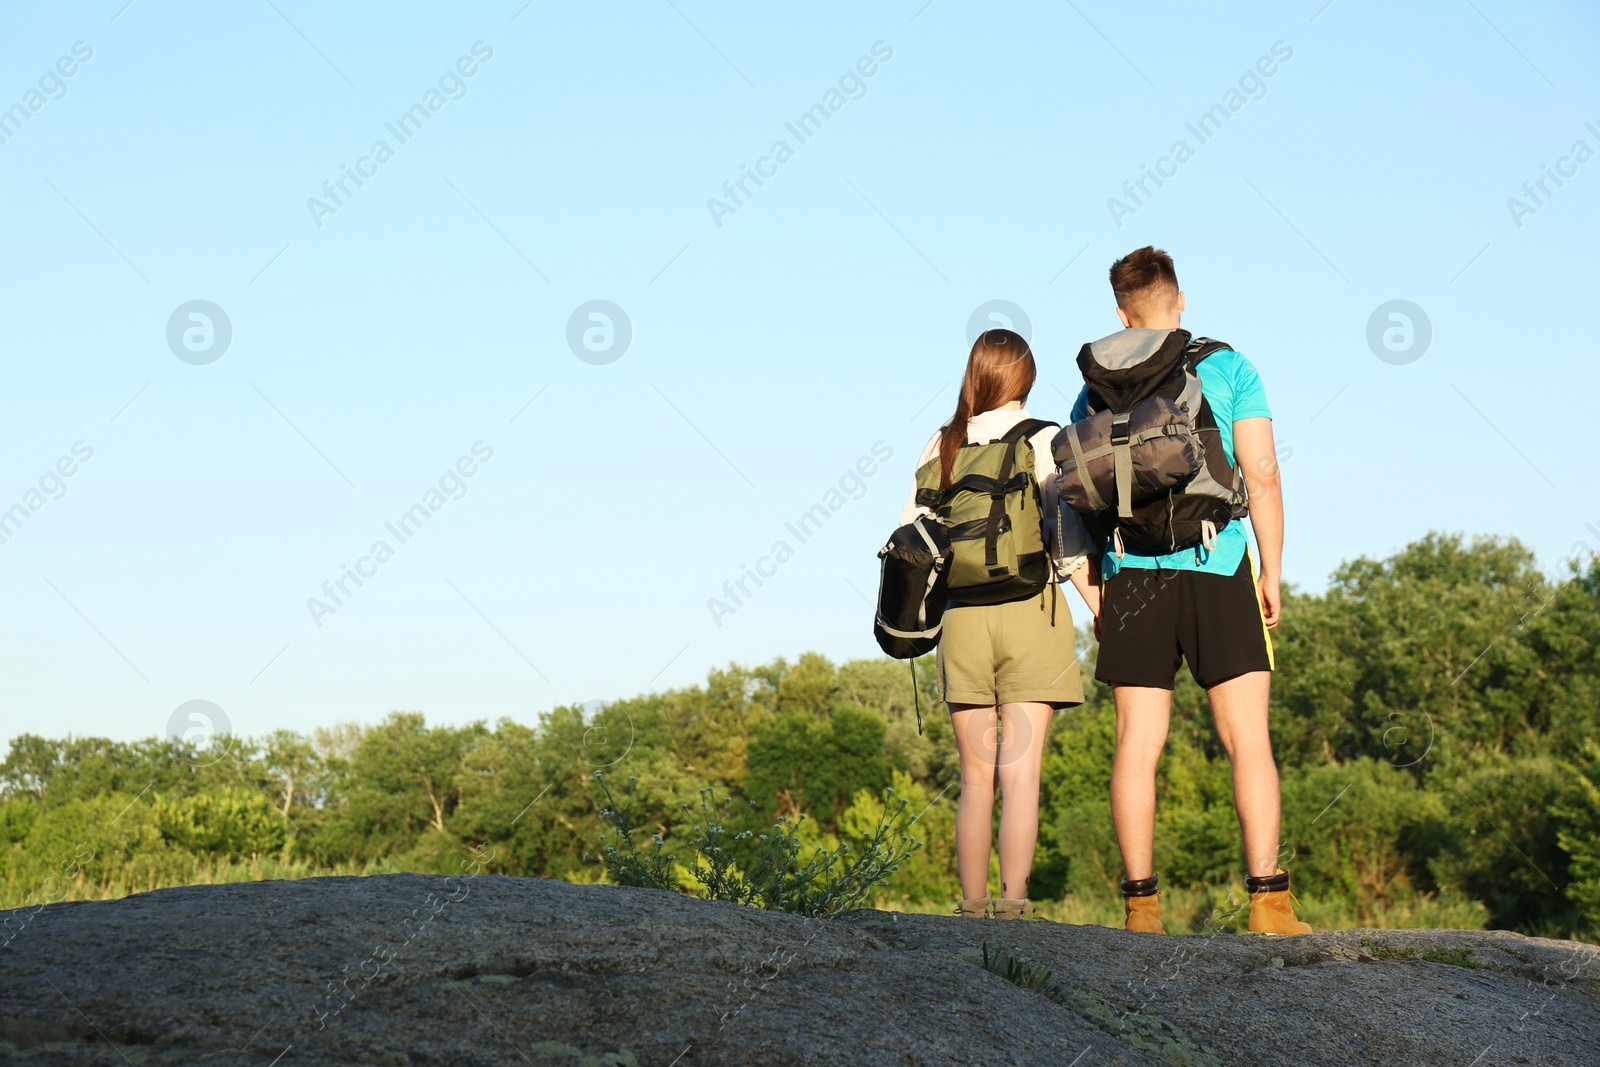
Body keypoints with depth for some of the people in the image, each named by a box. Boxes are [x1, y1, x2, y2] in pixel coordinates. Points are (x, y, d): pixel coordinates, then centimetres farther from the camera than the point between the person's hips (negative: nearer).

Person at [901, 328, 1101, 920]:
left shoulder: (941, 444, 8)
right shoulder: (1042, 440, -2)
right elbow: (1069, 540, -9)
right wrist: (1104, 614, -4)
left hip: (960, 620, 3)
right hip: (1029, 614, -3)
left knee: (976, 777, 11)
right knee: (1021, 773, -3)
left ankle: (972, 908, 13)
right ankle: (1011, 905, -7)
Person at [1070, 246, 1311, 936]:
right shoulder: (1227, 367, 5)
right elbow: (1261, 475, -2)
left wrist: (1096, 591, 15)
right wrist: (1272, 571, 4)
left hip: (1131, 574, 2)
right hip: (1216, 570, -2)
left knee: (1137, 743, 2)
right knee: (1248, 739, 0)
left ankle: (1140, 906, 2)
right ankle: (1268, 901, -6)